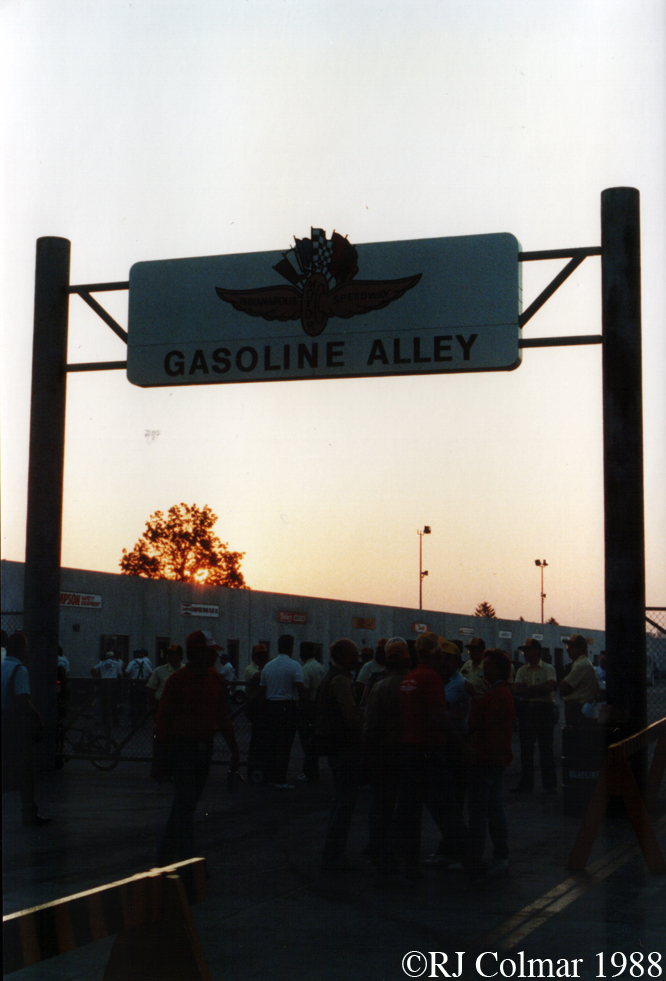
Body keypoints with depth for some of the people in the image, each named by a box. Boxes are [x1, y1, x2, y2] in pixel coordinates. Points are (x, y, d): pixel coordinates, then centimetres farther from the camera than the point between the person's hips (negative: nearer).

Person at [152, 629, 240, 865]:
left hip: (205, 749, 6)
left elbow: (223, 718, 15)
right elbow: (162, 722, -9)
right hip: (181, 748, -6)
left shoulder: (216, 680, 7)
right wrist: (158, 761, -11)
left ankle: (165, 855, 25)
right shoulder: (177, 680, -10)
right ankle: (186, 860, -9)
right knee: (186, 804, -10)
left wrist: (234, 750, 9)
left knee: (186, 805, 12)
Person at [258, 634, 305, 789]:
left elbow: (261, 691, 12)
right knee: (285, 745, -3)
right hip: (287, 707, -6)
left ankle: (272, 777, 19)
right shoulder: (294, 666, -9)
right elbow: (301, 689, -18)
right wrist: (301, 701, 0)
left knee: (273, 743, 15)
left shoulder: (268, 666, 10)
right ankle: (280, 780, -5)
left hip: (270, 706, 6)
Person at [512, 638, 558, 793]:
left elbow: (549, 686, -14)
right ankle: (526, 784, 11)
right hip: (526, 710, 4)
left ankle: (550, 784, 2)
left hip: (544, 710, -4)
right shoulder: (522, 670, 14)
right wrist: (538, 690, -12)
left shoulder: (548, 669, 2)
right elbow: (517, 690, 1)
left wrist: (528, 689, -9)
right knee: (526, 749, 5)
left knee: (546, 748, -3)